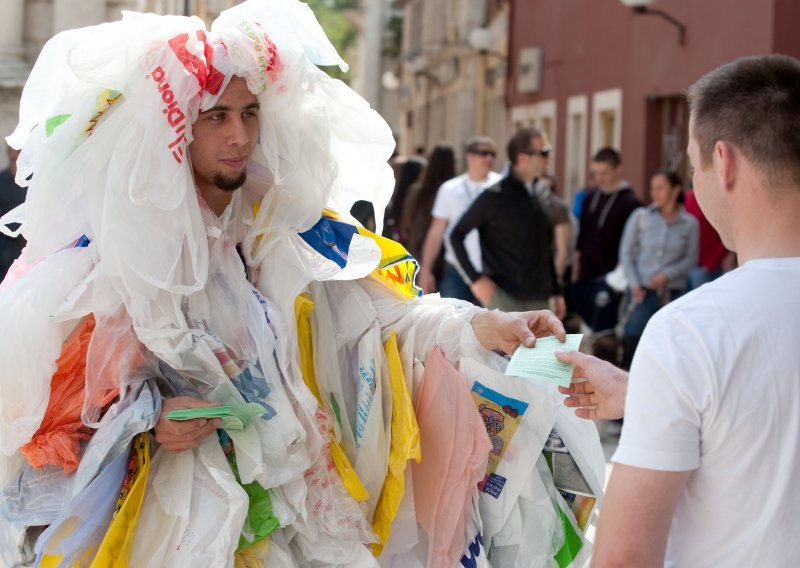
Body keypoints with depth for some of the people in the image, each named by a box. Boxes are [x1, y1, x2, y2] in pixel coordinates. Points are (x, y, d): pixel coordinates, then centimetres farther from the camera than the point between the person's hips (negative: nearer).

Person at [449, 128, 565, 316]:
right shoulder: (495, 197, -8)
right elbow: (457, 235, -5)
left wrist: (555, 291, 15)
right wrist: (476, 278, -12)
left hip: (539, 299, 6)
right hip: (505, 296, -6)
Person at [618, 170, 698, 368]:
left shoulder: (689, 223, -1)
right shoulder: (640, 216, 0)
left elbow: (691, 258, 3)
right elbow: (626, 252, 3)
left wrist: (667, 274, -10)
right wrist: (634, 283, -5)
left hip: (673, 292, 0)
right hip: (642, 292, 0)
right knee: (631, 340, -4)